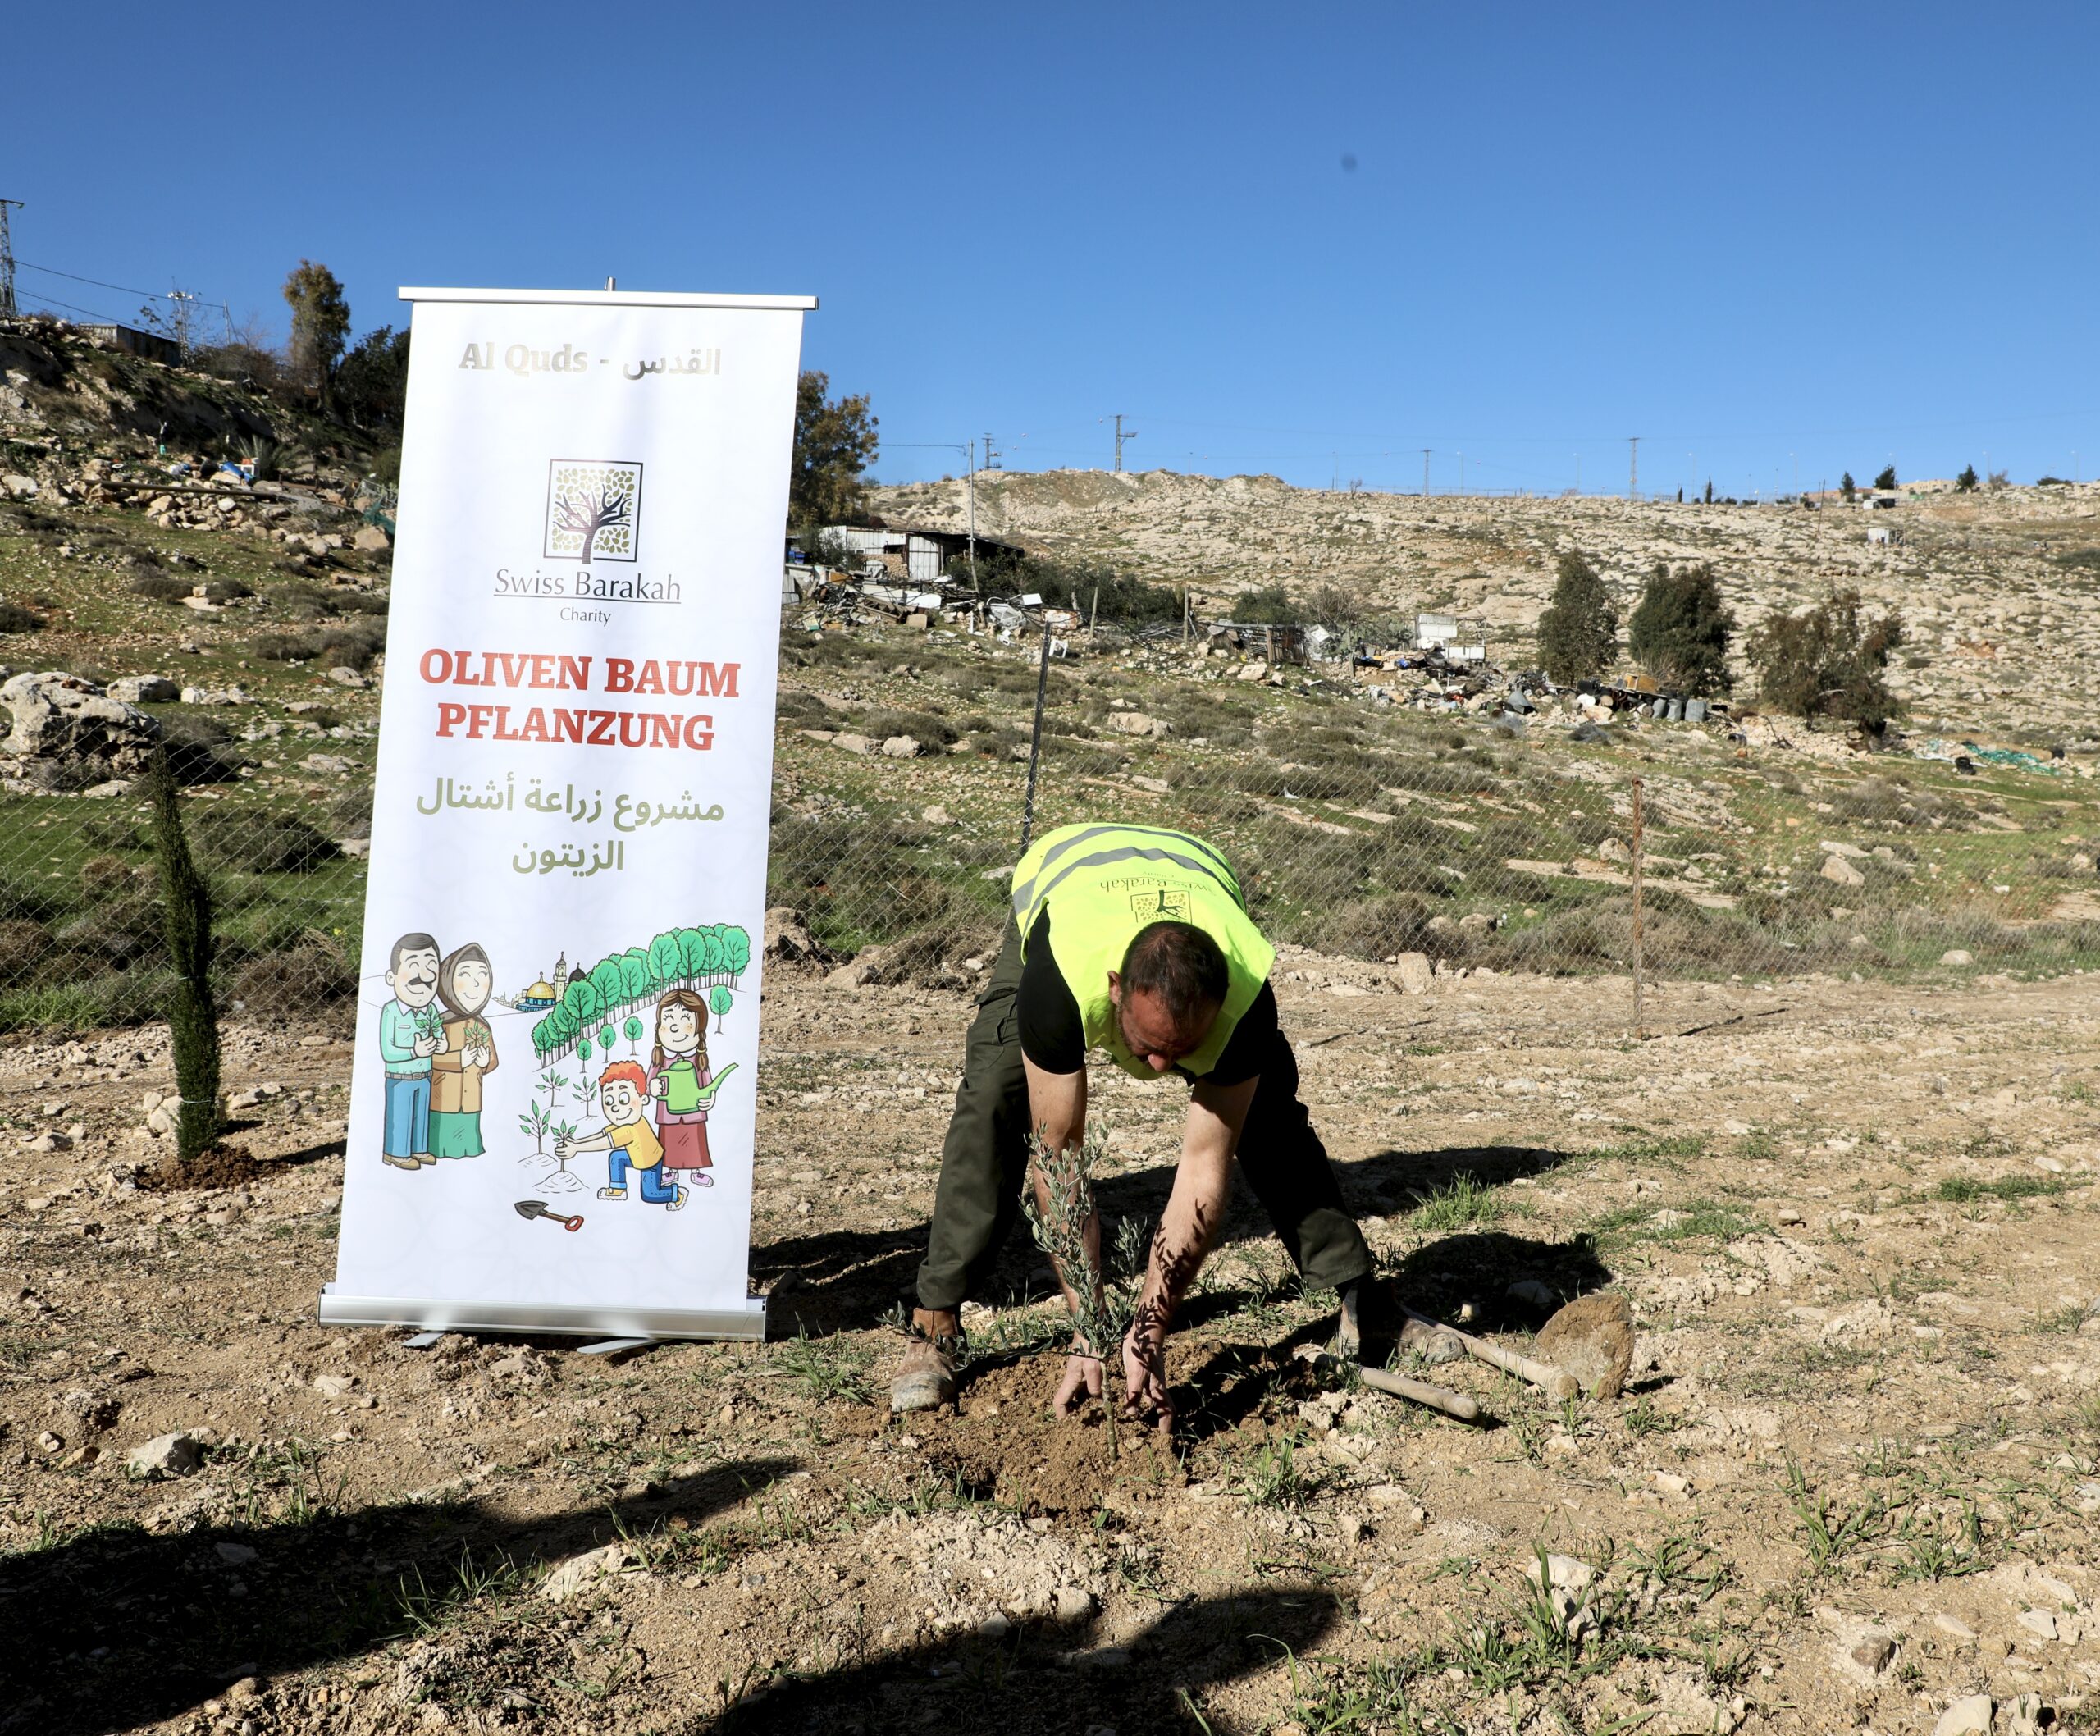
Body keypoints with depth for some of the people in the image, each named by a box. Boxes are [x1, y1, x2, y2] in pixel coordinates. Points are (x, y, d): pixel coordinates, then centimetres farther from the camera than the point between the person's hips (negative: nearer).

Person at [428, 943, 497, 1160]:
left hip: (470, 1106, 5)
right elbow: (427, 1058, -20)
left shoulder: (482, 1027, 5)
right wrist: (459, 1060, -24)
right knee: (443, 1147, 0)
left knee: (468, 1144, 7)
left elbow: (493, 1061, 13)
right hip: (444, 1103, -5)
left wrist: (485, 1062, -10)